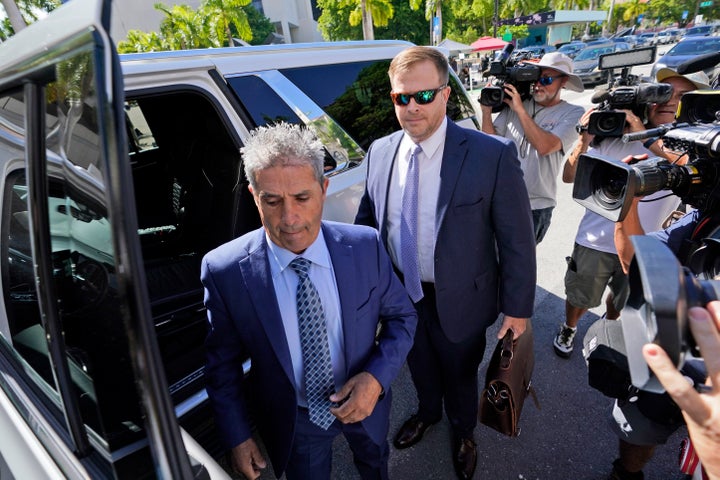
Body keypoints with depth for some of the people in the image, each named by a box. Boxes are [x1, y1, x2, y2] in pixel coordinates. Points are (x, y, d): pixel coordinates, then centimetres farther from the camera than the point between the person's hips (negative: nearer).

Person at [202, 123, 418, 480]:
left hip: (363, 399, 2)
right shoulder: (224, 271, -24)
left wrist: (377, 377, -22)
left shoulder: (365, 246, -22)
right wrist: (237, 436, -6)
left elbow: (401, 316, -8)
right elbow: (222, 362, -9)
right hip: (291, 420, -1)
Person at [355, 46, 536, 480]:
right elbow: (366, 221, 3)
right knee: (420, 366, 29)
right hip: (401, 295, 4)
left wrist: (517, 309, -10)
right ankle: (427, 412, 62)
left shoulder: (492, 155, -20)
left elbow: (517, 239, -14)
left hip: (459, 300, -3)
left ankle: (463, 432, 56)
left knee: (460, 374, 23)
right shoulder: (380, 152, -7)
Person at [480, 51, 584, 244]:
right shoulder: (515, 102, 7)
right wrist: (487, 112, -7)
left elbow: (545, 146, -18)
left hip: (535, 206, -3)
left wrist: (519, 109, -15)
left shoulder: (573, 113, -1)